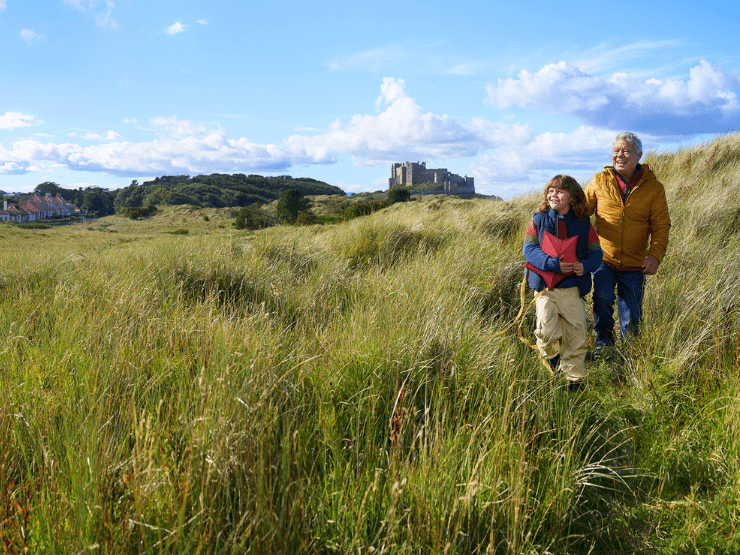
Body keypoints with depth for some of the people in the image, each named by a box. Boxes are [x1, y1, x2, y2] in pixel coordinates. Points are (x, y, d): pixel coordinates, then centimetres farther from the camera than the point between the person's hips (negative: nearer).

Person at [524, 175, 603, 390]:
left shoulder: (583, 223, 3)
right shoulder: (539, 220, -1)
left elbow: (595, 251, 6)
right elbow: (529, 249, -7)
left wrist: (586, 266, -16)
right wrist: (553, 264, -22)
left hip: (573, 288, 2)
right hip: (546, 285, -1)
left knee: (577, 335, 4)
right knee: (547, 330, -14)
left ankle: (574, 378, 22)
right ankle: (550, 355, 21)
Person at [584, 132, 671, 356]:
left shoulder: (653, 187, 0)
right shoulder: (599, 182, 1)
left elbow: (661, 225, 1)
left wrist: (655, 254, -14)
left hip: (634, 264, 1)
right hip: (604, 259, 0)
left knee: (631, 317, 4)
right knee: (602, 297, -23)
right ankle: (604, 342, -1)